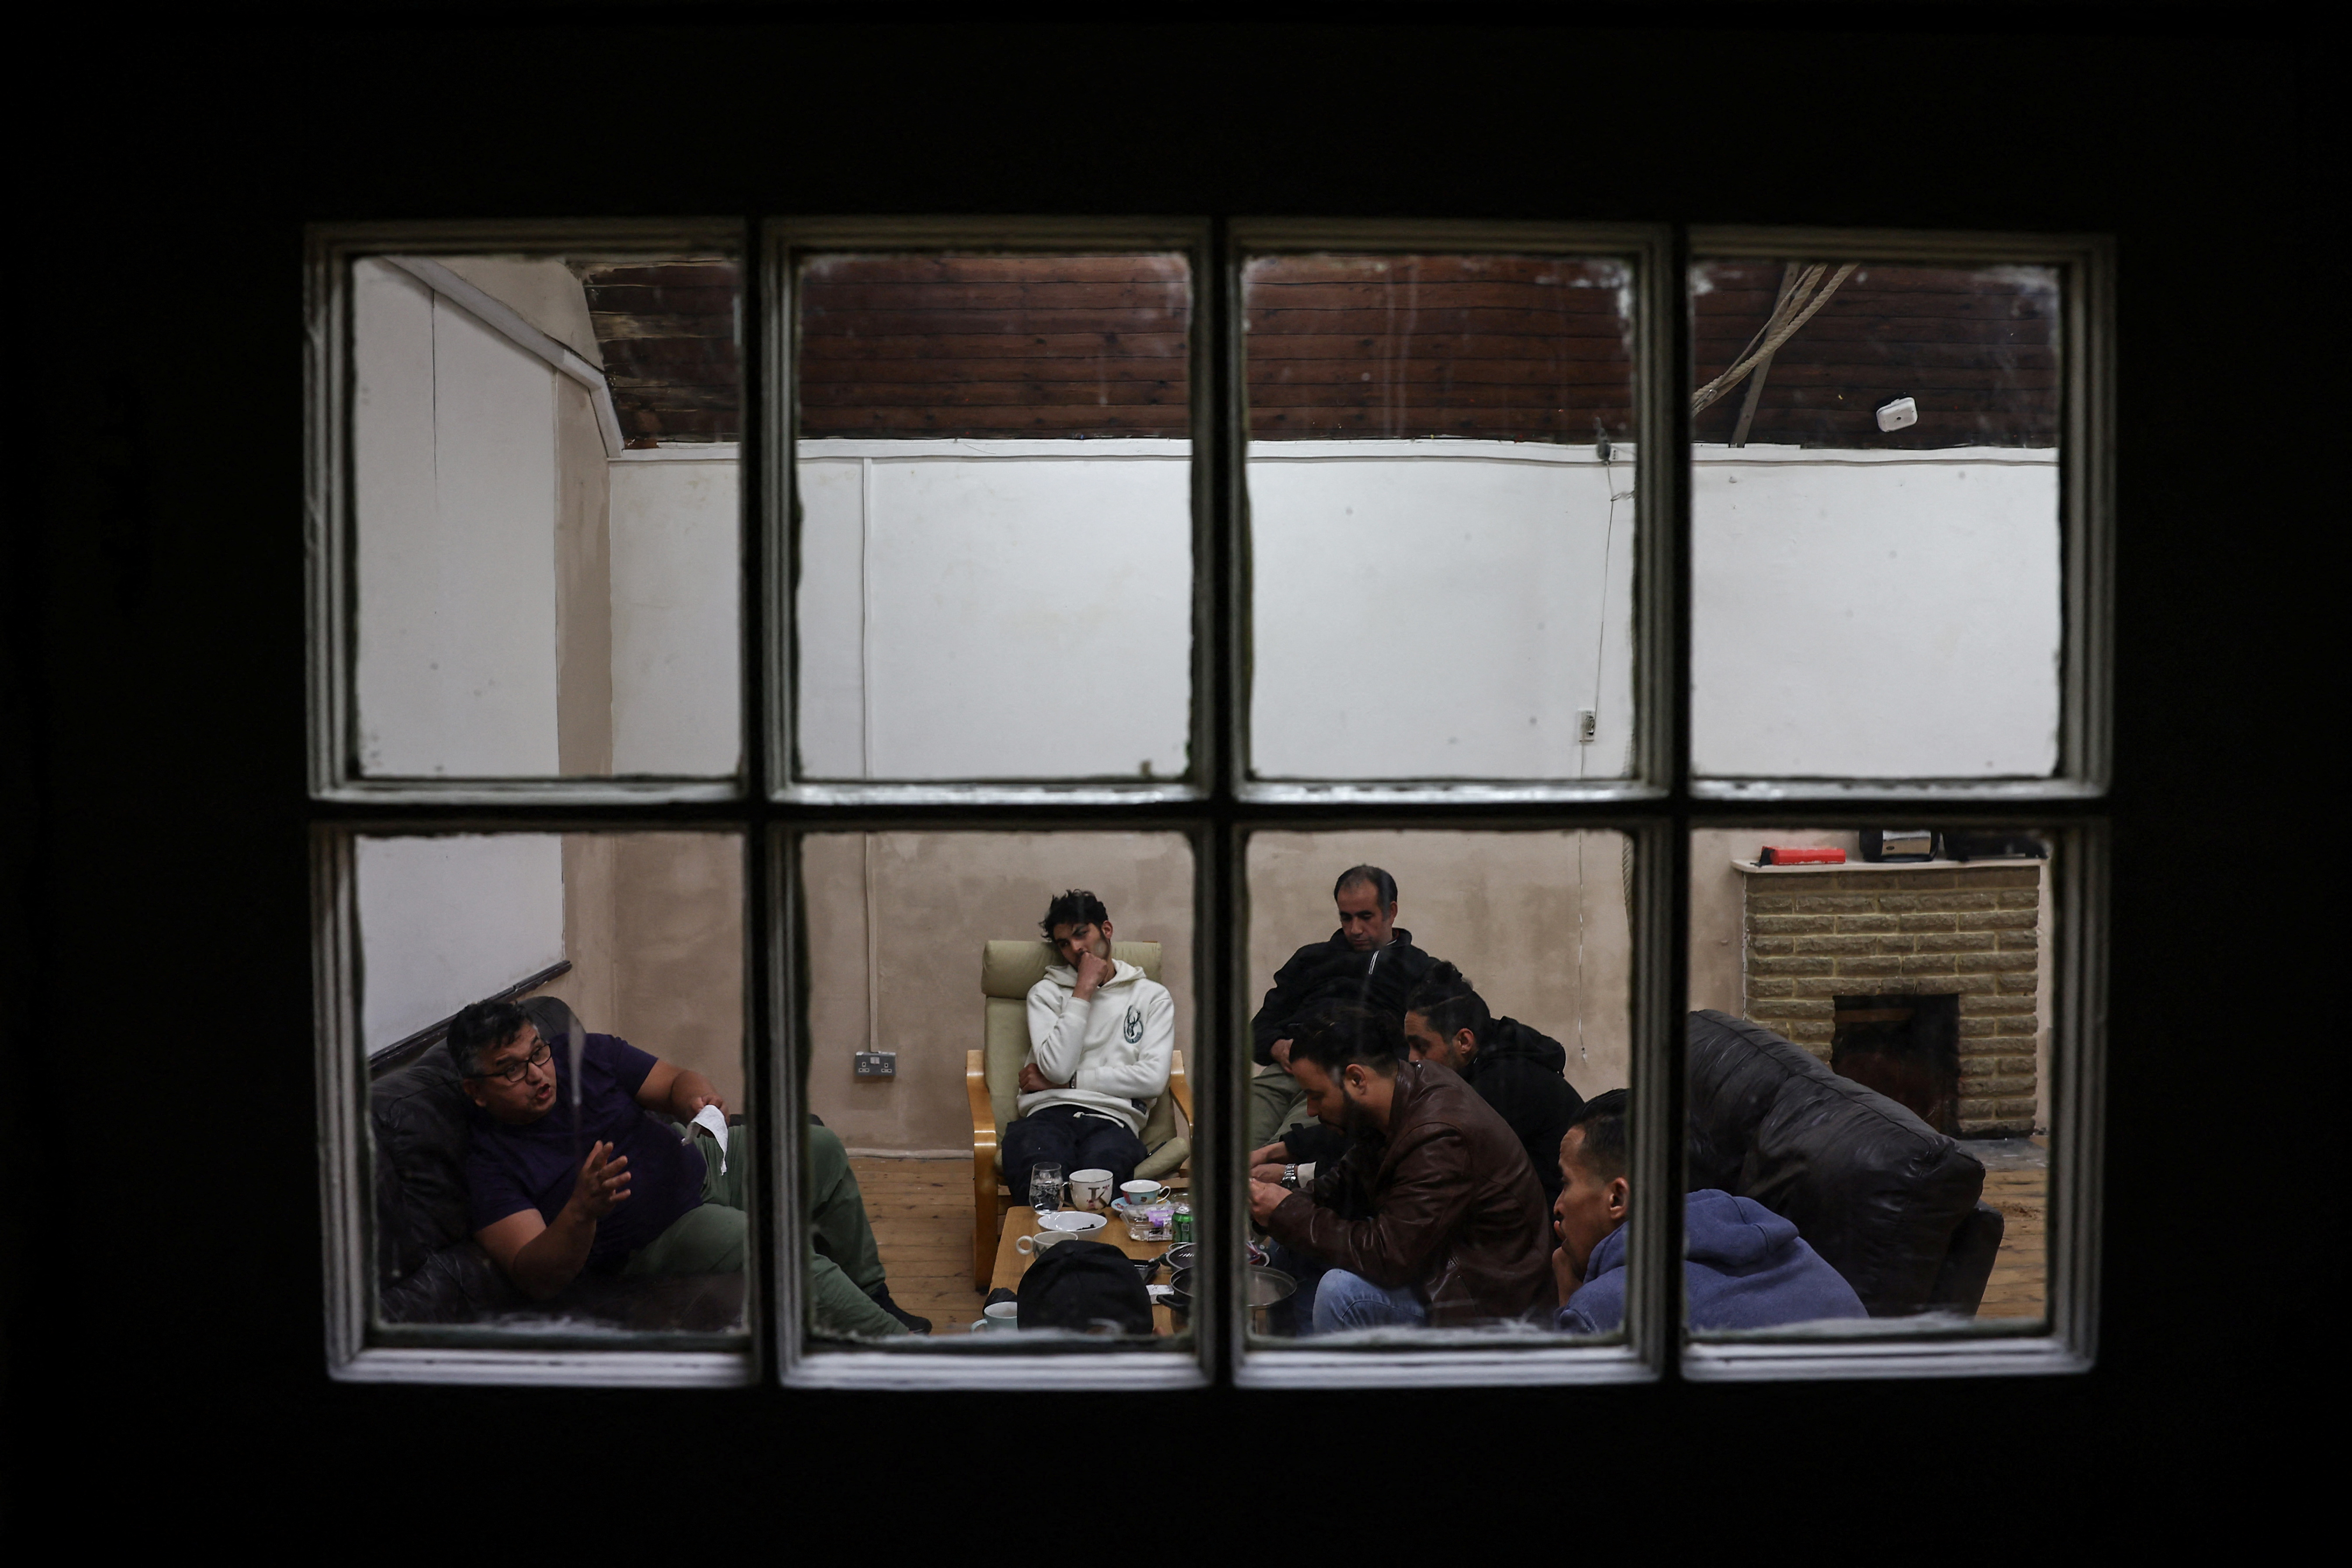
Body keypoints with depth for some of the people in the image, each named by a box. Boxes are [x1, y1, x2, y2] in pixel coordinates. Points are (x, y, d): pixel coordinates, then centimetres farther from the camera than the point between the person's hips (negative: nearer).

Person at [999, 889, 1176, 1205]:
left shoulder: (1153, 996, 18)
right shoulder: (1046, 993, 18)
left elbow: (1154, 1079, 3)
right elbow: (1057, 1068, 0)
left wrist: (1069, 1081, 2)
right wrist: (1084, 991, 3)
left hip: (1112, 1119, 0)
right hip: (1050, 1112, 1)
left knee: (1099, 1178, -39)